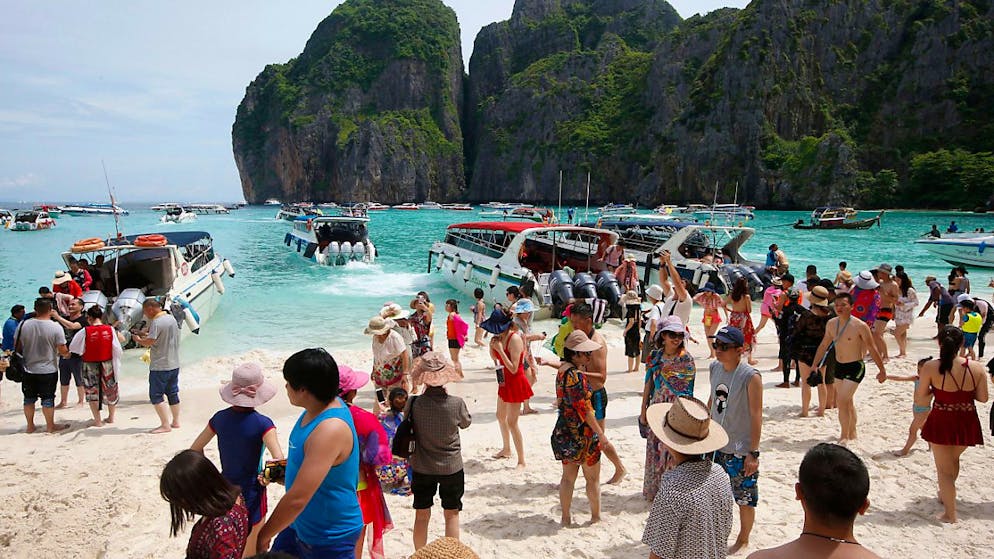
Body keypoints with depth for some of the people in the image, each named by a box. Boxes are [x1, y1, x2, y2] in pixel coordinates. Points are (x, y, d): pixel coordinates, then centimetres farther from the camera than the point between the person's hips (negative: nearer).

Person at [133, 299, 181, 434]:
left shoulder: (156, 322, -18)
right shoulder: (172, 319, 9)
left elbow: (148, 342, -21)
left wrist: (138, 339, -2)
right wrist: (145, 335, 16)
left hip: (159, 366, -8)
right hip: (174, 364, 9)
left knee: (156, 396, 0)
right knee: (173, 393, 16)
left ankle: (165, 425, -2)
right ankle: (176, 422, 22)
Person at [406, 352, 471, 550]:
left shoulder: (414, 404, -18)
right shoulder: (456, 403, -20)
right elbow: (466, 423, 1)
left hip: (422, 468, 1)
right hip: (451, 467, -1)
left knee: (422, 515, 17)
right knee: (451, 514, 16)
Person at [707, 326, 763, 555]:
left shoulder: (751, 376, -19)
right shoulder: (715, 367, 0)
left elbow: (756, 416, -17)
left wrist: (753, 453, -16)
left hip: (741, 450, -6)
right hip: (716, 446, 6)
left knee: (745, 498, 11)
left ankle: (743, 540, 32)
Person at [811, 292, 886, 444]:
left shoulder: (860, 326, -17)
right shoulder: (831, 324, 0)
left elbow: (872, 349, -10)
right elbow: (824, 345, 13)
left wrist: (882, 370, -5)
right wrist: (815, 365, 13)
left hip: (855, 368, -6)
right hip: (839, 366, 6)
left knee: (842, 401, -14)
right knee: (847, 402, 18)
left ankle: (844, 437, 0)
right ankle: (852, 433, 35)